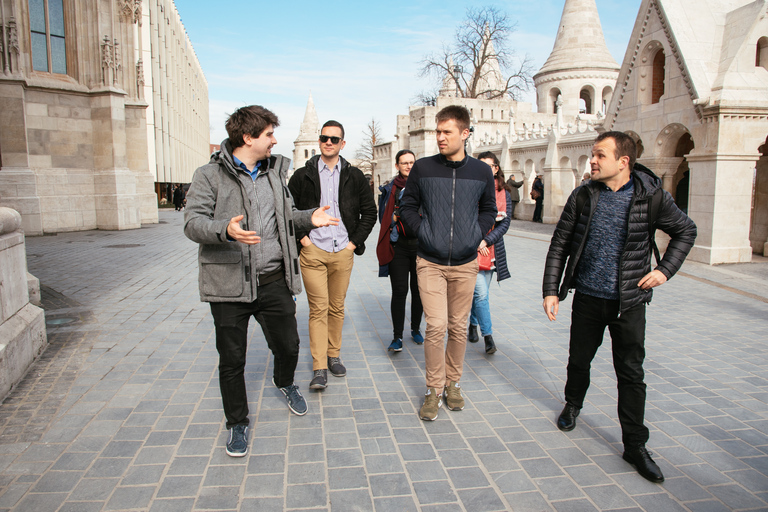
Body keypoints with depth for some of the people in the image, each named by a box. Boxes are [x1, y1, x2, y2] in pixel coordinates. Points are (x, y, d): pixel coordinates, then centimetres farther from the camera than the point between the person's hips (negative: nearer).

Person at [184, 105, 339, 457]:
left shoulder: (274, 172, 13)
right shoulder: (210, 175, -5)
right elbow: (193, 223, -14)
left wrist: (308, 218, 4)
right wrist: (226, 229, -33)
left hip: (273, 279, 5)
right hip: (229, 282, -4)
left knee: (288, 345, 12)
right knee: (231, 359, 6)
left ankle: (285, 383, 47)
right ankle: (237, 423, 27)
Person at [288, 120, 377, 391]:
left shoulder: (355, 176, 8)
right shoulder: (303, 175, 5)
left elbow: (369, 211, 11)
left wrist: (355, 241, 4)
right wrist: (302, 237, -1)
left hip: (343, 252, 2)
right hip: (313, 251, -2)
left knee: (337, 308, 10)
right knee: (318, 308, -5)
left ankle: (334, 355, 26)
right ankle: (319, 368, -1)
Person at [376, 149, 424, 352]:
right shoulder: (390, 189, 7)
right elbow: (384, 218, 7)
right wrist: (399, 214, -10)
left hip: (421, 245, 2)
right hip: (398, 246, -1)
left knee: (418, 290, 8)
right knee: (399, 291, -6)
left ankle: (416, 329, 27)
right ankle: (397, 337, 2)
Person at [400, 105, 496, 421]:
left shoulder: (481, 172, 2)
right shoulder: (422, 168, -2)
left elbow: (489, 210, 15)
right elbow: (407, 206, 8)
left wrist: (477, 233, 1)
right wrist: (422, 230, -5)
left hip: (465, 264, 2)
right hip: (430, 262, -2)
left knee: (458, 327, 11)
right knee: (436, 326, -6)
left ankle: (452, 383, 30)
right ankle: (434, 389, 12)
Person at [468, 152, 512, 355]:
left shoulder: (504, 194, 6)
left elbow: (505, 223, -1)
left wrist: (485, 241, -13)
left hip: (491, 249, 3)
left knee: (480, 292, 13)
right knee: (481, 293, -9)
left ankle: (473, 324, 34)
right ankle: (487, 335, -1)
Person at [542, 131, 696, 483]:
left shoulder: (651, 197, -7)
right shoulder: (583, 196, -3)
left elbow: (686, 232, 8)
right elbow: (559, 246, 0)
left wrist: (665, 270, -4)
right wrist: (551, 290, -3)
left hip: (630, 300, -1)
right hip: (587, 296, 2)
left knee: (631, 374, 3)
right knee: (579, 360, 16)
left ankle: (635, 445, 16)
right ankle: (573, 404, 44)